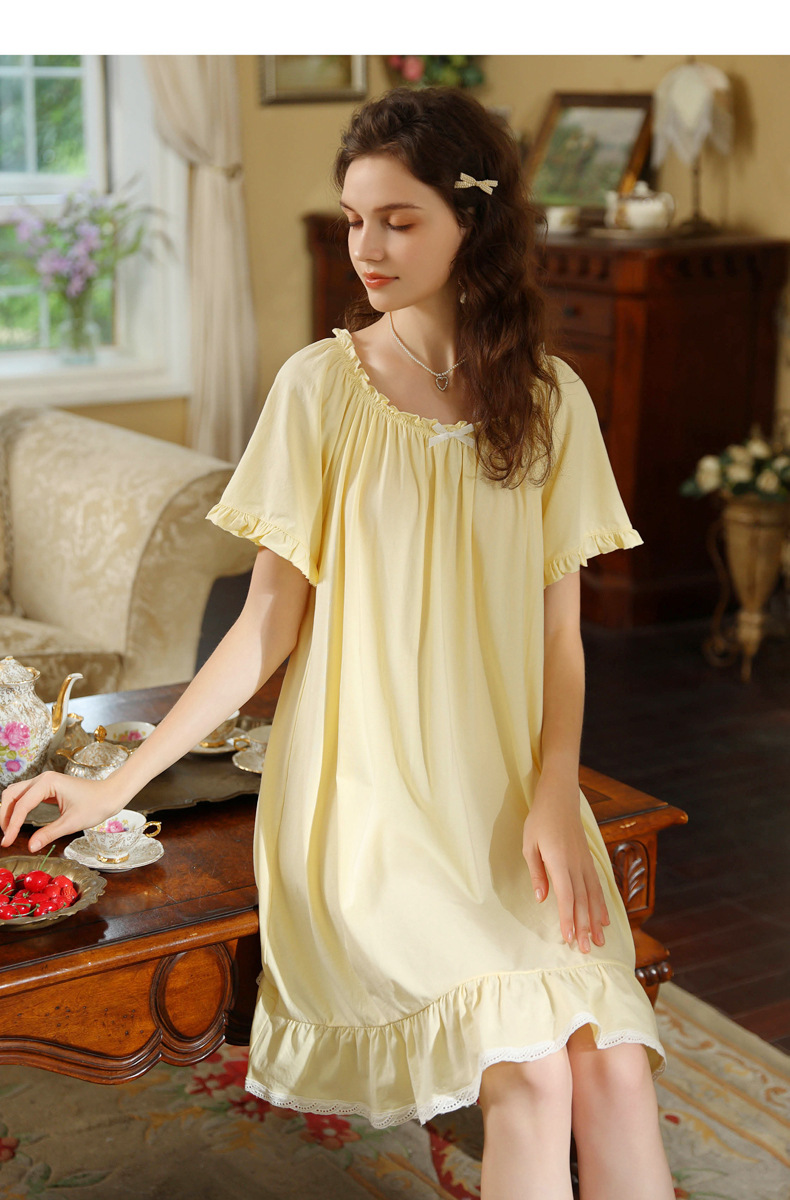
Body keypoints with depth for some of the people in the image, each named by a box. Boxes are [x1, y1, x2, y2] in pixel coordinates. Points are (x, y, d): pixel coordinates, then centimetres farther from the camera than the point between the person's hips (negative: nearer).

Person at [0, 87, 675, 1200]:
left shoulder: (550, 398, 5)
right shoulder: (321, 385, -2)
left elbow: (559, 632, 6)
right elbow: (269, 623, -1)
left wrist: (554, 800, -9)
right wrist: (117, 784, -8)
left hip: (510, 800, 3)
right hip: (365, 803, -3)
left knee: (616, 1065, -18)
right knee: (530, 1069, -21)